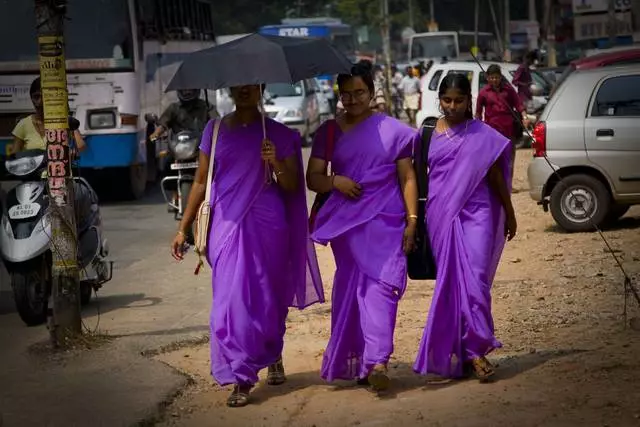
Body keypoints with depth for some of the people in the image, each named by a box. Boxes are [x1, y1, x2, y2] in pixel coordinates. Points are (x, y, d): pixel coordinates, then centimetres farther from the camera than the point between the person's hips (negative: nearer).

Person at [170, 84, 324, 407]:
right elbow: (200, 181, 12)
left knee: (268, 297, 9)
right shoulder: (215, 130, 9)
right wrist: (184, 228, 10)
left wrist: (276, 164, -16)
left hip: (267, 226, 0)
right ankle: (241, 380, -5)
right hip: (228, 225, 0)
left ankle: (273, 356, 36)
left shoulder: (278, 135, 5)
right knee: (233, 298, -8)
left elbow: (293, 187, 5)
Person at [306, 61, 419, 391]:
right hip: (346, 222, 2)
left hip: (386, 221, -2)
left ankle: (376, 361, -21)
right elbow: (313, 178, 11)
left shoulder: (393, 130, 5)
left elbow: (407, 178, 7)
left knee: (381, 287, -13)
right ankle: (354, 362, 14)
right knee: (350, 288, 5)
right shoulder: (328, 132, 10)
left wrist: (412, 219, -1)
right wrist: (334, 182, -11)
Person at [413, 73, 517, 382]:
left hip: (476, 214, -2)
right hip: (440, 215, 2)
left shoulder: (484, 136, 4)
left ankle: (475, 351, -10)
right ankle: (463, 351, 11)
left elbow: (496, 177, 11)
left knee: (474, 279, -11)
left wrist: (509, 214, 15)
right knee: (450, 280, 2)